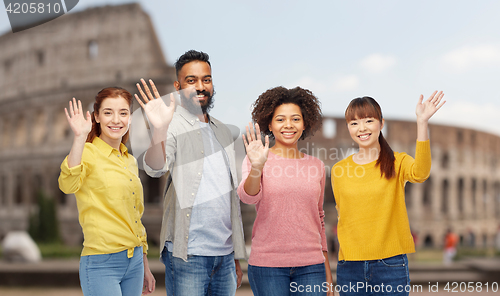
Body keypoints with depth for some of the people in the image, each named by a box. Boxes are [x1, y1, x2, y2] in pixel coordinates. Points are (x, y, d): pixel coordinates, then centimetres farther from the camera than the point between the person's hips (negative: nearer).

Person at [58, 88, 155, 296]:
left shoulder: (130, 162, 14)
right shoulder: (88, 153, -7)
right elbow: (68, 185, -28)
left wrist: (145, 267, 21)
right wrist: (79, 138, -36)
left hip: (134, 262, 7)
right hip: (101, 263, -7)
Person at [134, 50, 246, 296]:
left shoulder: (222, 132, 16)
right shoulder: (174, 126, -4)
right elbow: (155, 168, -25)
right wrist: (159, 130, -44)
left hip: (224, 256, 6)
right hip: (188, 255, -6)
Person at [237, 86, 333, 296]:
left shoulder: (316, 166, 9)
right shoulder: (257, 160, 0)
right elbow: (248, 197, -17)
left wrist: (327, 274, 16)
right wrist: (257, 167, -36)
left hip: (311, 265, 3)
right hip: (267, 263, -2)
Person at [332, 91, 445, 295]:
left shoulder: (397, 162, 0)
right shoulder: (339, 171, 6)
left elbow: (420, 173, -23)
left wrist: (422, 122, -30)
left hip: (390, 264, -2)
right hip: (350, 267, 2)